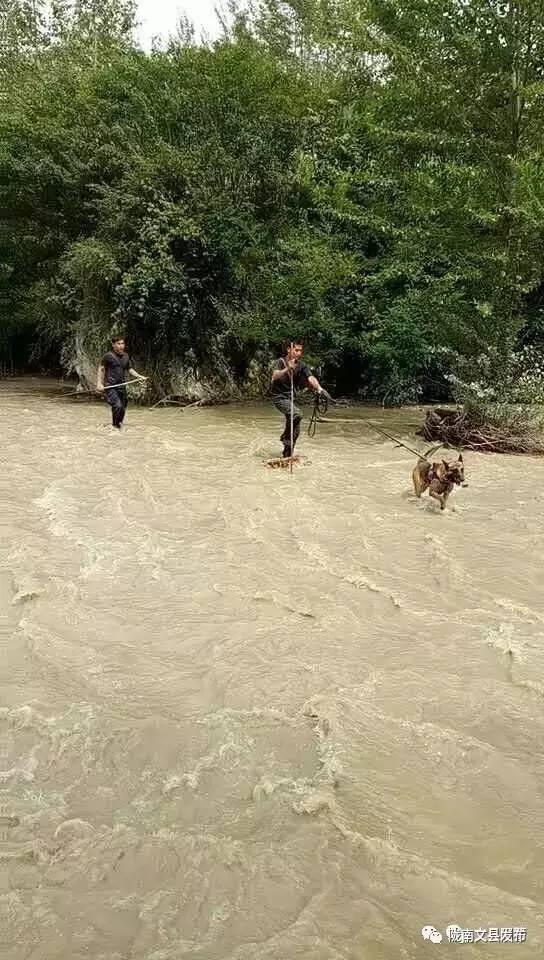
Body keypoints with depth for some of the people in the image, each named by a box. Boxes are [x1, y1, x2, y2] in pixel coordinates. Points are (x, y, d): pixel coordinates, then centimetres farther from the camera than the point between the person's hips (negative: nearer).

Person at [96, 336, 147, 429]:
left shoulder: (125, 356, 13)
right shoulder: (108, 356, -5)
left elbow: (130, 370, 23)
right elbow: (100, 369, -1)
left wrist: (140, 377, 11)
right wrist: (99, 383, -11)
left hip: (121, 387, 6)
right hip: (110, 387, -6)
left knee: (123, 408, 10)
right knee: (118, 406, -23)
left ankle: (118, 425, 30)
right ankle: (115, 426, -7)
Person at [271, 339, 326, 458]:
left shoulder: (301, 365, -1)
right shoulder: (281, 362, -12)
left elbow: (311, 378, -17)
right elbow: (275, 376, -31)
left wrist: (319, 388, -36)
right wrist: (288, 369, -47)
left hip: (291, 398, 6)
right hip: (279, 397, -6)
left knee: (296, 430, 6)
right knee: (297, 414, -31)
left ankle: (288, 455, 22)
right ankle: (285, 436, -9)